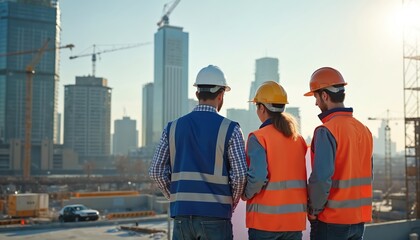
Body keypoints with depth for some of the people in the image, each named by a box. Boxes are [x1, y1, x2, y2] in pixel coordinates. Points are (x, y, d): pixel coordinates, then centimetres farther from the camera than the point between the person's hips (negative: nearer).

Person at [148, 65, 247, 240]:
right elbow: (240, 175, -9)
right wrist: (230, 204, 7)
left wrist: (178, 199, 13)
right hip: (215, 216, -3)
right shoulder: (230, 129, -6)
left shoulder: (173, 127, 4)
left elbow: (157, 171, 2)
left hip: (181, 214, 3)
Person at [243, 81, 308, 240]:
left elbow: (258, 177, -20)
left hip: (265, 220, -5)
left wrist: (246, 194, -3)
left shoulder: (258, 137, -11)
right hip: (295, 219, 5)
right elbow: (301, 178, 6)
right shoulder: (298, 138, 7)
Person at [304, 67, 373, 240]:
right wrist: (351, 204, 14)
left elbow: (321, 178, -23)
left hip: (331, 220, -7)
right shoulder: (364, 129, 7)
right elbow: (367, 175, 10)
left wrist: (314, 209, -9)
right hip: (359, 218, 7)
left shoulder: (326, 131, -17)